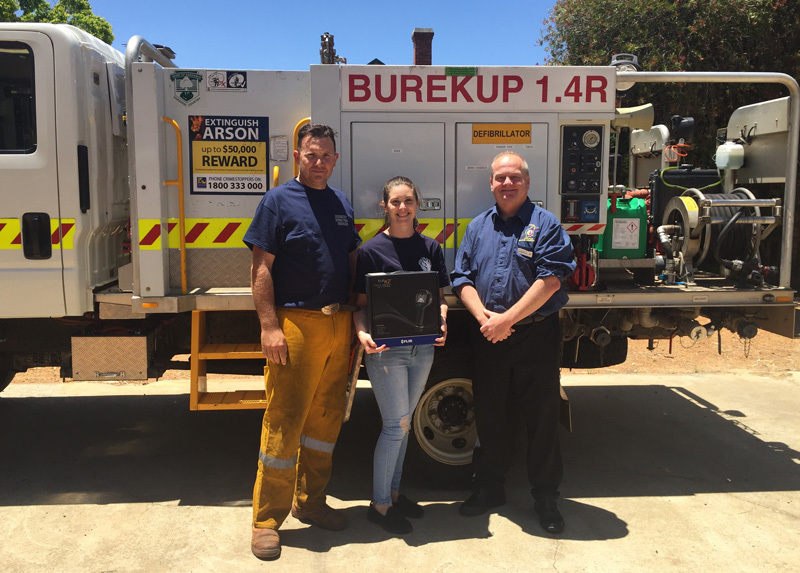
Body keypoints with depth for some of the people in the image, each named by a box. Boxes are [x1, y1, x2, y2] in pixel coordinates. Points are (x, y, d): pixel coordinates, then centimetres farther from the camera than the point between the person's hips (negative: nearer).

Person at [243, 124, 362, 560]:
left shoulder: (341, 204, 16)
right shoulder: (278, 201, -2)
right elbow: (261, 269, -7)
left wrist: (356, 318, 10)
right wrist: (269, 326, -16)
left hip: (338, 324, 6)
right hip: (296, 323, -6)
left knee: (326, 418, 13)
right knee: (284, 422, -3)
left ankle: (310, 503, 29)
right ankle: (267, 520, 9)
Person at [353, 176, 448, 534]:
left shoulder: (430, 248, 8)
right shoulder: (372, 250, -6)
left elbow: (440, 296, 11)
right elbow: (362, 303, -4)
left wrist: (442, 322, -9)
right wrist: (362, 334, -22)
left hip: (422, 347, 5)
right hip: (386, 348, -5)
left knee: (403, 423, 16)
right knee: (396, 425, -2)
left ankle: (393, 492, 31)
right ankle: (379, 504, 13)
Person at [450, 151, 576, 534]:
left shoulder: (545, 225, -2)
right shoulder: (478, 227, 12)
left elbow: (550, 279, -13)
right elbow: (462, 278, 6)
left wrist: (506, 319, -17)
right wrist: (483, 316, -12)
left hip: (536, 334, -4)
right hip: (487, 338, 4)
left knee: (542, 417, 5)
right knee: (488, 415, 13)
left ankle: (545, 497, 20)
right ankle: (489, 488, 29)